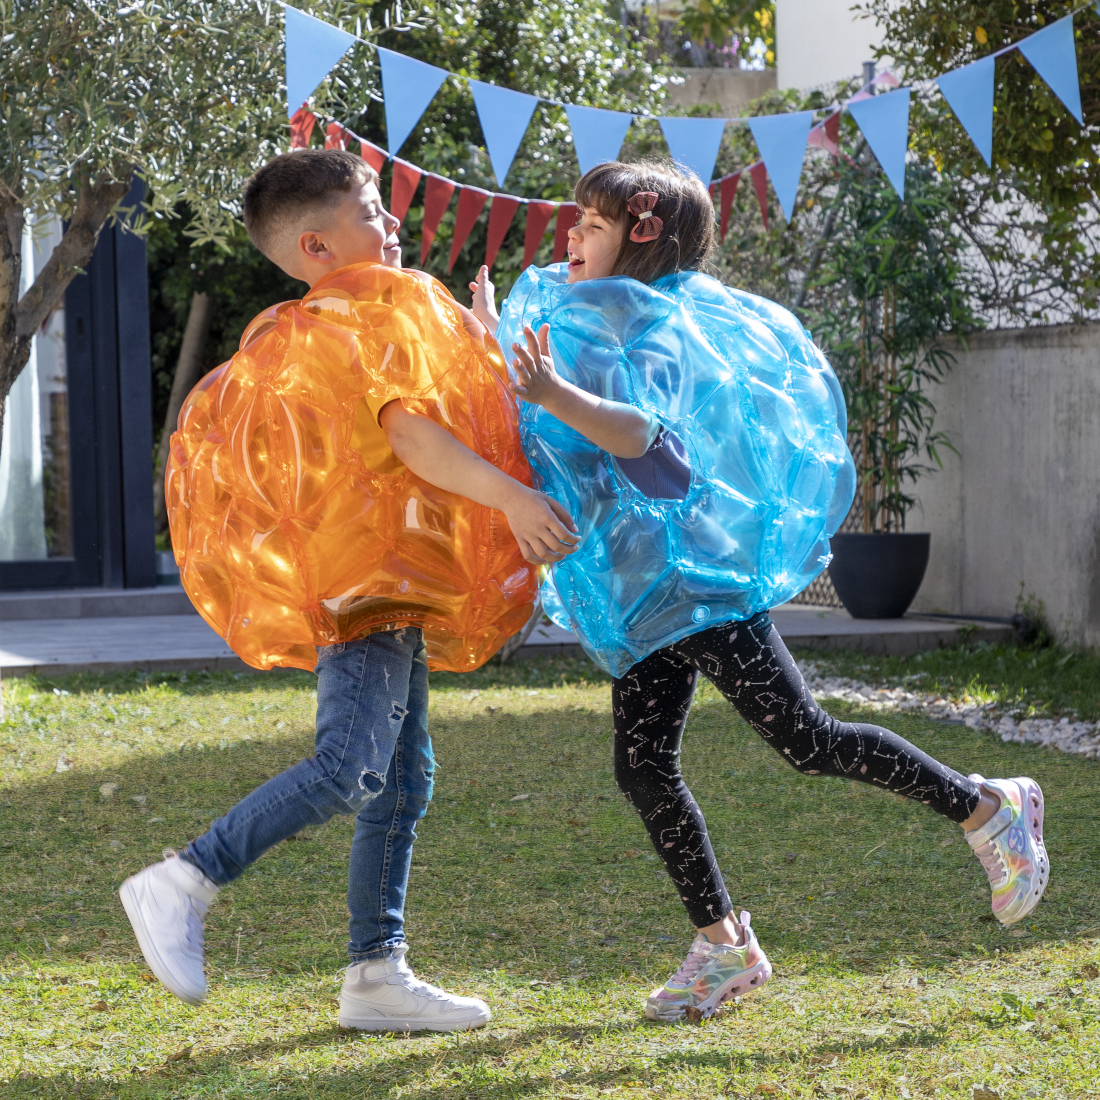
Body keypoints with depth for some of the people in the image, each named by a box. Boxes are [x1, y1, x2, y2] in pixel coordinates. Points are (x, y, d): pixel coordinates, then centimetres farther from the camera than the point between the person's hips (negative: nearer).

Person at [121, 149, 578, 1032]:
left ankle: (377, 973, 9)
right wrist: (514, 498, -30)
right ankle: (184, 885, -17)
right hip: (368, 568, -10)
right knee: (351, 766, -19)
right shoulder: (383, 310, -9)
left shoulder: (296, 334, 19)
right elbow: (411, 435, -21)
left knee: (404, 777, 9)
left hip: (386, 582, 10)